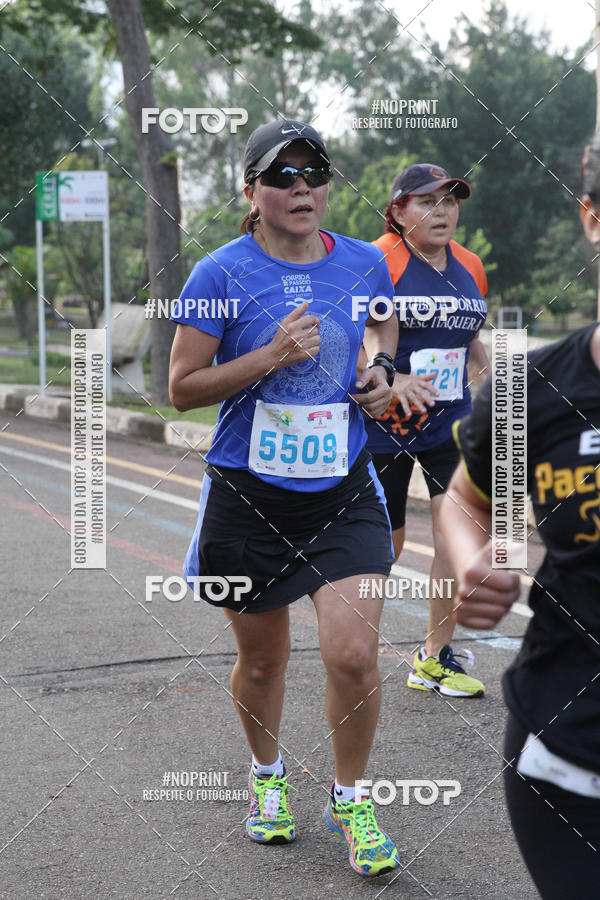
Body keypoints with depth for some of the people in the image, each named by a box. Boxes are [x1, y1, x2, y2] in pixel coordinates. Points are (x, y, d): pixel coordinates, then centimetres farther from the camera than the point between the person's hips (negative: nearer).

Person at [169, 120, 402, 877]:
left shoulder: (365, 264, 1)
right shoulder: (221, 273, -9)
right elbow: (183, 388, -8)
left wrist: (379, 371, 0)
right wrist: (270, 356, -20)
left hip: (343, 492, 1)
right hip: (249, 496, -1)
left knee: (354, 654, -12)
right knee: (262, 658, 14)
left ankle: (350, 799, 14)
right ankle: (267, 777, 43)